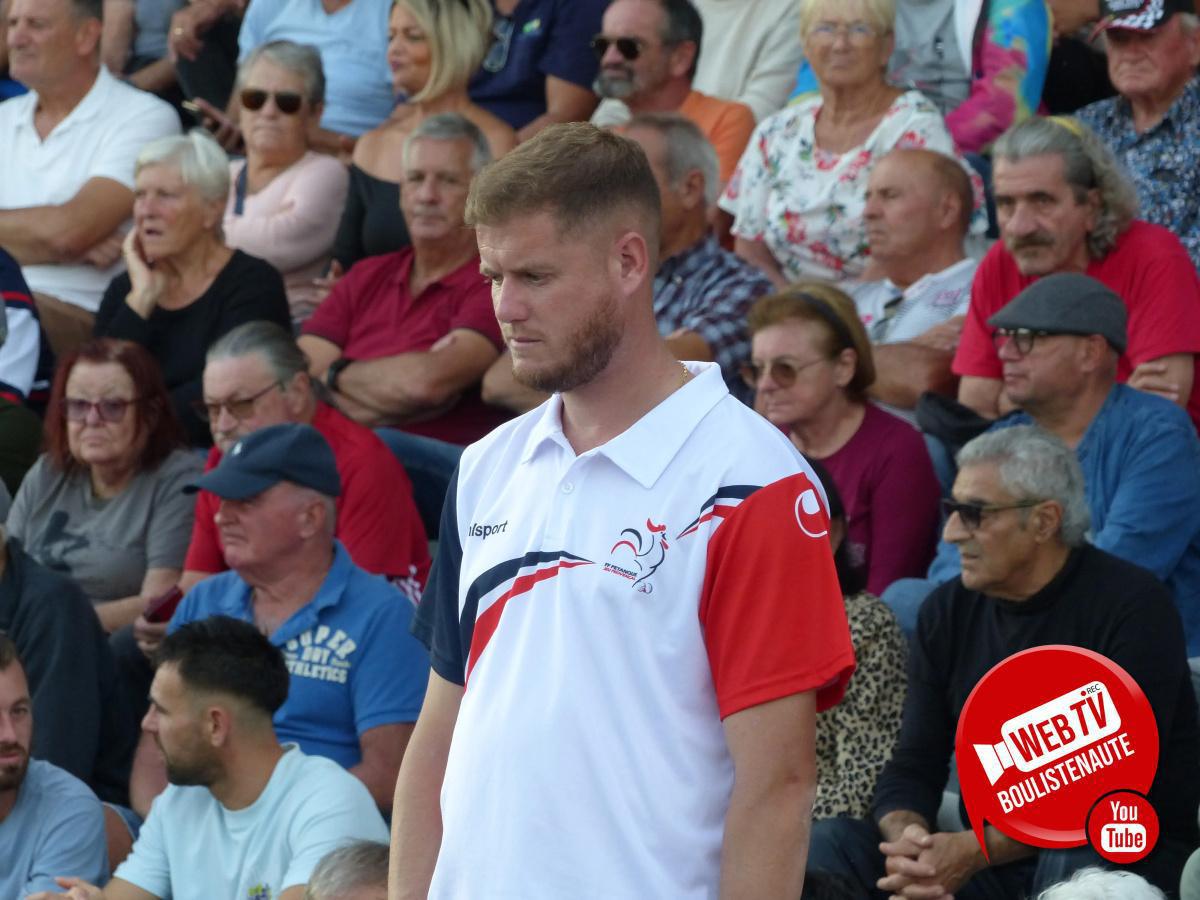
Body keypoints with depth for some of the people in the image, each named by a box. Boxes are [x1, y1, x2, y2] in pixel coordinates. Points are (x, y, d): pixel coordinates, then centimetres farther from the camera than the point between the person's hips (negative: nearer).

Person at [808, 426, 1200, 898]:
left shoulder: (1131, 606, -12)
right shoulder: (949, 611, 7)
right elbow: (912, 767, 5)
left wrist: (978, 850, -28)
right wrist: (905, 836, -21)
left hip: (1130, 858, -5)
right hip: (989, 854, 5)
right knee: (829, 842, -14)